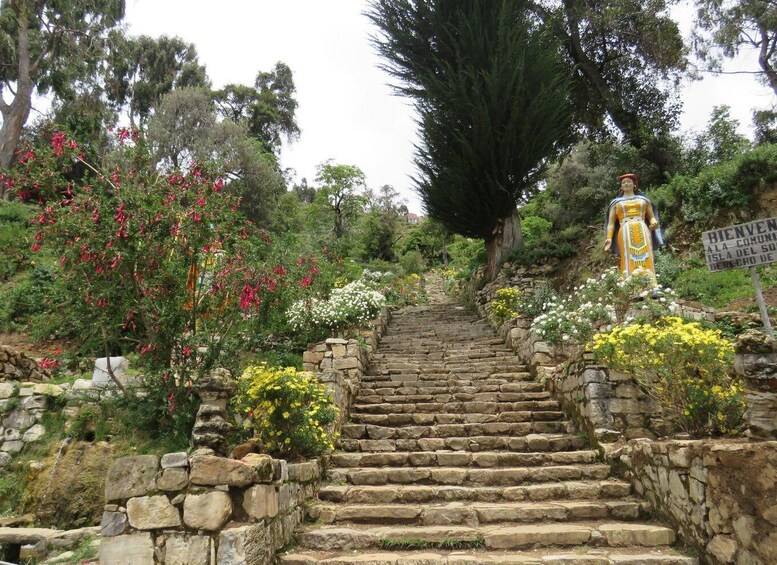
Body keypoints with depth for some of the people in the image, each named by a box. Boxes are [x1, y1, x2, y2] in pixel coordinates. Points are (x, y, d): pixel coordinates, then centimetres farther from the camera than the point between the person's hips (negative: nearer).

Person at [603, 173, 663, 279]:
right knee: (629, 263, -13)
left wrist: (654, 223, -5)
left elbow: (651, 217, 20)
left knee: (645, 261, -10)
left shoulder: (643, 199, 23)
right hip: (625, 233, -1)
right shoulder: (616, 203, 20)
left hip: (642, 232, 1)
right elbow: (611, 222, 10)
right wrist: (609, 238, -6)